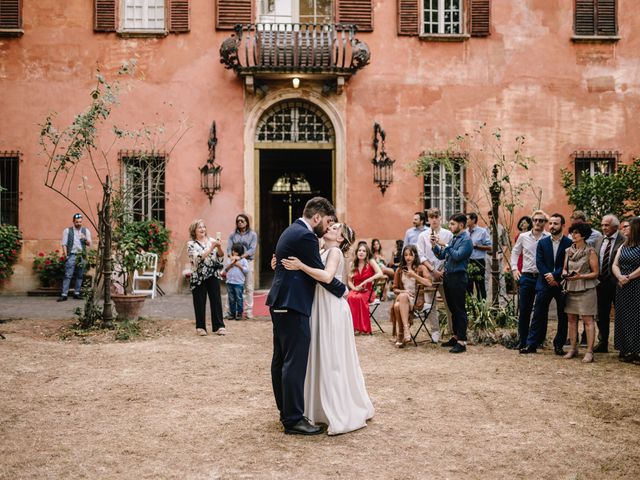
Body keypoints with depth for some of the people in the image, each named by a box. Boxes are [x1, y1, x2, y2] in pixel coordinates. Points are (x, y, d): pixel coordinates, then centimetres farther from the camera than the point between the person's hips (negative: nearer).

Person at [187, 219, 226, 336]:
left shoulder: (211, 240, 8)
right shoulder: (191, 244, 0)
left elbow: (220, 256, 5)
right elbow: (199, 257, -15)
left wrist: (219, 247, -14)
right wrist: (211, 248, -19)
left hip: (213, 275, 2)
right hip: (198, 277, -2)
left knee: (216, 300, 0)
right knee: (200, 302, 3)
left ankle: (219, 326, 5)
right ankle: (200, 327, 13)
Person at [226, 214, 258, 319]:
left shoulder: (252, 234, 6)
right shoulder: (233, 234, 12)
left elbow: (252, 249, -5)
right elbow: (229, 248, 5)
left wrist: (242, 256, -19)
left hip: (247, 261, -1)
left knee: (248, 287, 0)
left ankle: (249, 310, 5)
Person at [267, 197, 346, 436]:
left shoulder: (291, 231, 16)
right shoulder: (305, 236, -16)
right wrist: (342, 289, 0)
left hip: (280, 302, 11)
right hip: (293, 305, -11)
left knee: (281, 359, 15)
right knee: (295, 362, -7)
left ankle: (285, 410, 25)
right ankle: (293, 419, -3)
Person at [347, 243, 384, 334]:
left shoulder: (371, 262, -2)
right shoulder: (353, 264, 10)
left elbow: (380, 274, -16)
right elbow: (349, 281, 11)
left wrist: (365, 282, -19)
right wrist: (354, 288, -11)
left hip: (368, 291, -3)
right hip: (355, 290, 3)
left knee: (360, 298, -36)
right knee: (350, 297, -33)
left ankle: (363, 328, -29)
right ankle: (353, 326, -31)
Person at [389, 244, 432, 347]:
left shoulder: (421, 268, 7)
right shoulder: (399, 270, 17)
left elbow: (429, 283, -9)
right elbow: (395, 288, 18)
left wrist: (414, 275, -12)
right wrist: (402, 291, -4)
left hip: (416, 300, -3)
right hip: (402, 298, 3)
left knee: (403, 297, -36)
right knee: (396, 306, -34)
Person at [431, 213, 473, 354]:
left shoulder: (466, 240, -9)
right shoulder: (454, 239, 16)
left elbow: (458, 256, -22)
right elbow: (441, 256, 17)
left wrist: (445, 245, -19)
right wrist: (435, 245, 2)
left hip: (458, 278, -8)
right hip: (448, 277, 8)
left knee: (459, 310, -6)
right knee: (453, 309, 15)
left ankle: (462, 342, -3)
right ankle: (455, 337, 25)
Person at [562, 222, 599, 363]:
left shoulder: (590, 251, -4)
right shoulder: (568, 251, 10)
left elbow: (596, 273, -5)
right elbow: (564, 268, 18)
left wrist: (580, 276, -18)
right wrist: (565, 274, -5)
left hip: (586, 289, -5)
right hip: (571, 289, 5)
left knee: (588, 320, -6)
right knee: (571, 319, 7)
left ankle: (589, 351, -7)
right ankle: (573, 348, 16)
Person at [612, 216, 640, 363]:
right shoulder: (624, 245, 15)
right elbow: (615, 265, 10)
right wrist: (619, 276, -8)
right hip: (623, 287, 7)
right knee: (623, 317, 9)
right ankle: (625, 349, 16)